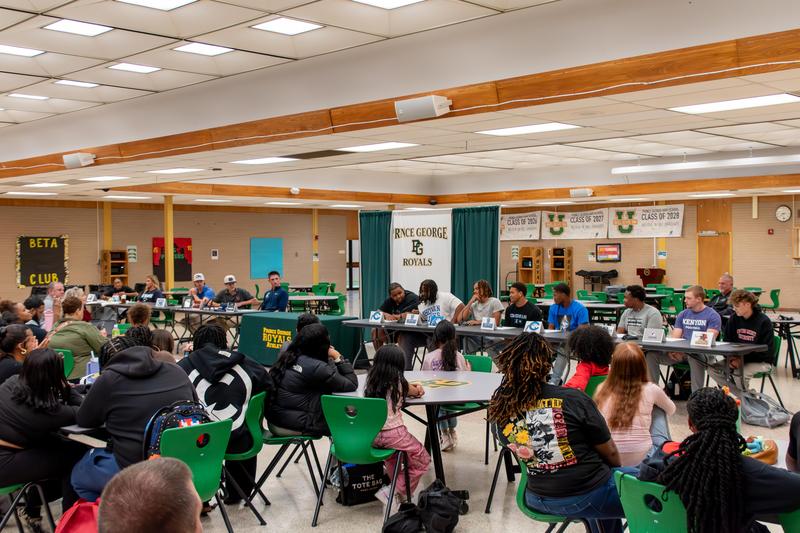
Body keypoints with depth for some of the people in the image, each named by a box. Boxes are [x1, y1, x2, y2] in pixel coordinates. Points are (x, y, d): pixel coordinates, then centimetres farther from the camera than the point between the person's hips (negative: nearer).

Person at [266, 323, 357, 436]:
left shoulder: (288, 357, 3)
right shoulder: (316, 367, -20)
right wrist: (339, 359, -6)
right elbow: (352, 385, -13)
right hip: (297, 426, -8)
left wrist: (331, 359, 6)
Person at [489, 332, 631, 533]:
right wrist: (618, 472, 15)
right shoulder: (573, 399, -18)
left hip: (539, 500, 6)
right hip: (588, 495, -5)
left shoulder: (500, 409, -8)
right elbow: (610, 452, -5)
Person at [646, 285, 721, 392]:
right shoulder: (683, 314, 16)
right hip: (681, 351, 5)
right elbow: (674, 337, 11)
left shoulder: (712, 315, -1)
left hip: (702, 352, -5)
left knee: (694, 356, -42)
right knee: (652, 355, -15)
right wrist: (671, 349, -14)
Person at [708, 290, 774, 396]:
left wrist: (742, 359, -24)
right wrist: (730, 359, -13)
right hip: (738, 357, 6)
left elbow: (767, 351, -14)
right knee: (712, 368, -13)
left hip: (761, 361, -6)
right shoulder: (733, 319, 2)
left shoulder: (763, 321, -13)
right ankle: (742, 395, -4)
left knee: (739, 373, -34)